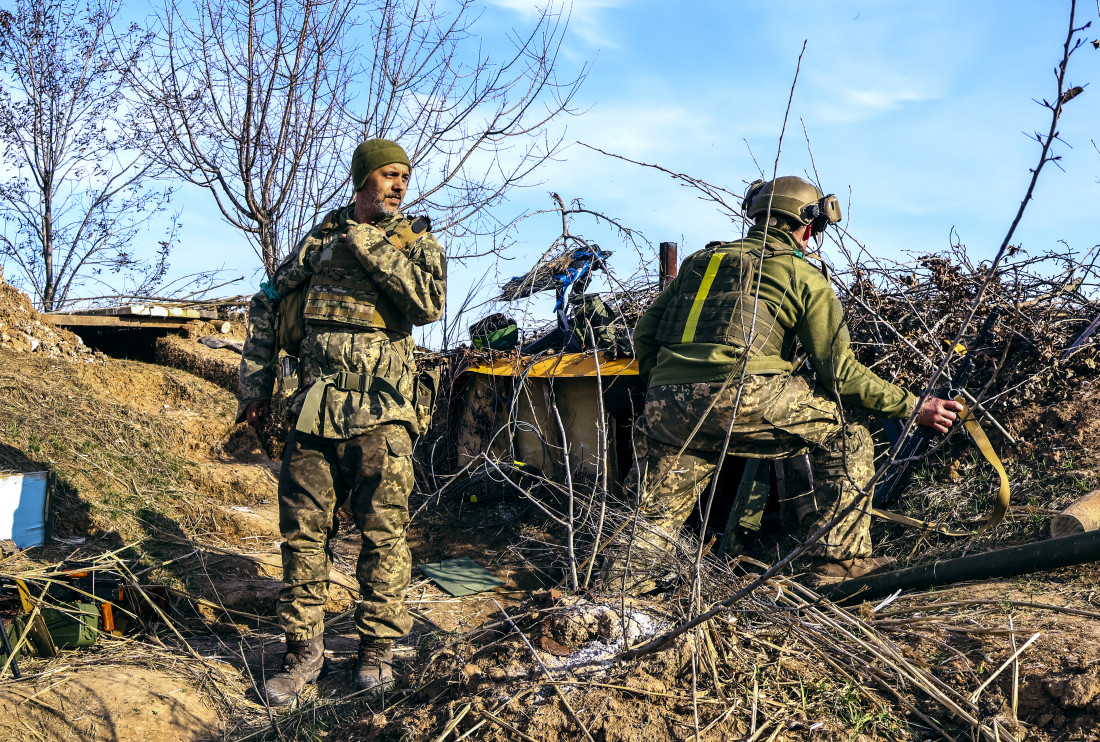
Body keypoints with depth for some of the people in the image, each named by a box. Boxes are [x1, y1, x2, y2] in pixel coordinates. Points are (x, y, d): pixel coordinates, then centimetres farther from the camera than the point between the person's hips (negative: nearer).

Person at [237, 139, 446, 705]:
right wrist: (255, 387, 13)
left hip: (381, 416, -2)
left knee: (383, 534, 1)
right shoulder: (321, 238, 13)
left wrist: (369, 245, -12)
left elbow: (428, 303, -14)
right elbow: (266, 304, 18)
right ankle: (304, 649, 18)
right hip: (315, 409, 2)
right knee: (302, 530, 5)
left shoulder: (418, 243, 7)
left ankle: (377, 647, 16)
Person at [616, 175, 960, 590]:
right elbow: (838, 370, 6)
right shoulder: (804, 276, 13)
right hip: (738, 398, -5)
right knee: (846, 439, 14)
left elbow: (644, 334, 23)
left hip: (667, 406, 5)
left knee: (656, 513, 24)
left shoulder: (700, 260, 27)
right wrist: (913, 407, 13)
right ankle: (840, 559, 12)